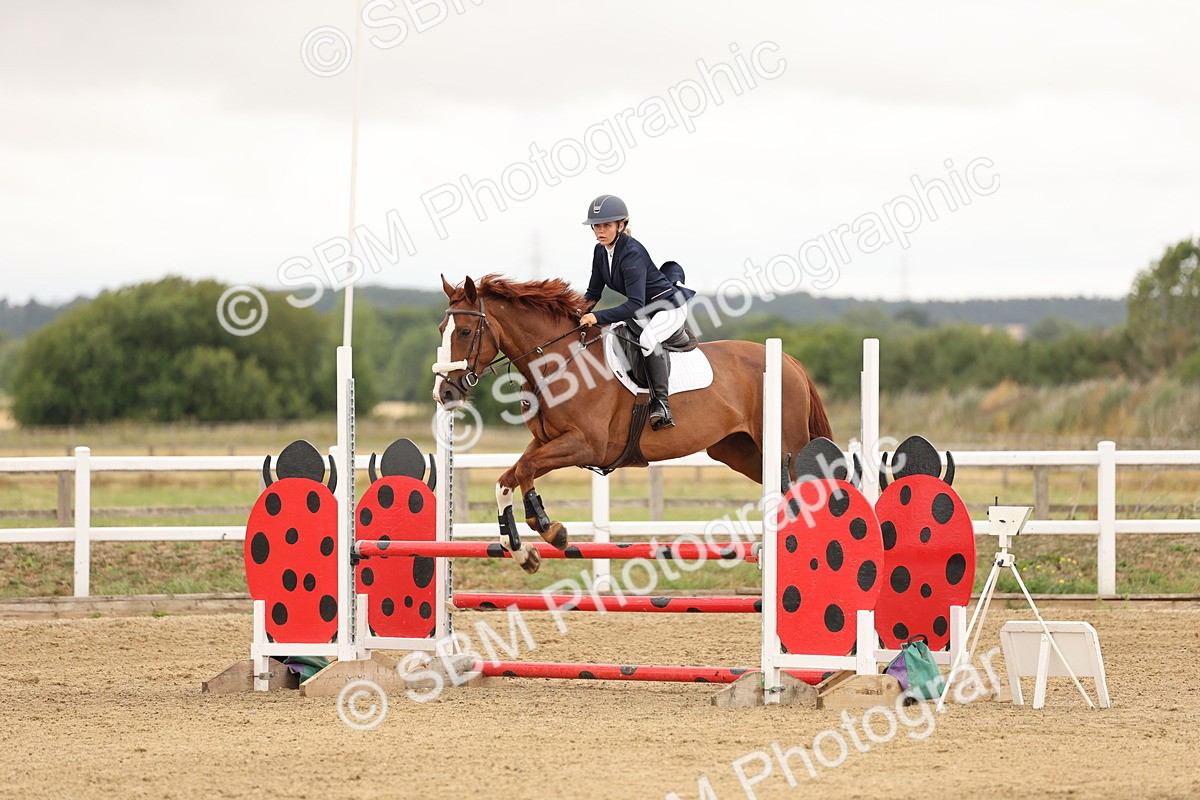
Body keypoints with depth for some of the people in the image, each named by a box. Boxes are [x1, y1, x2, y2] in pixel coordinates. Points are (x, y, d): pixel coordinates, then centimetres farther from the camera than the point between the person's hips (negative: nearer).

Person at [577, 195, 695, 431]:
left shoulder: (632, 254, -28)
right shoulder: (601, 251, -2)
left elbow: (635, 305, -35)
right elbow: (593, 293, 8)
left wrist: (598, 317, -41)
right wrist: (581, 313, -12)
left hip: (670, 305, -10)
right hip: (645, 310, 10)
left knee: (648, 337, -34)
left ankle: (661, 403, -31)